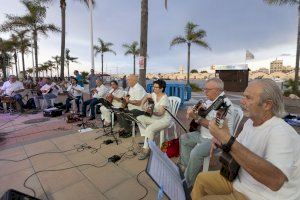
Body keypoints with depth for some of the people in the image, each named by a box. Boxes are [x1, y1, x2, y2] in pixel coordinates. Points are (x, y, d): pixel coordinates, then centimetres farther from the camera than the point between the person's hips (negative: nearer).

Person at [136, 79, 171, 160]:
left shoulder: (164, 98, -22)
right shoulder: (154, 94, 0)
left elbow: (160, 113, -26)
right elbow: (146, 96, 18)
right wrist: (141, 106, 7)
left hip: (164, 119, -9)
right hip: (155, 117, 9)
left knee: (150, 129, -31)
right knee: (139, 118, -3)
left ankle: (146, 150, -14)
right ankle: (147, 138, 0)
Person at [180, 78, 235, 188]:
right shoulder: (210, 100, 6)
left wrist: (196, 117, -28)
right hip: (203, 134, 10)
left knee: (195, 153, -29)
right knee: (184, 138, 12)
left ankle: (188, 184, -5)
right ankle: (187, 166, 22)